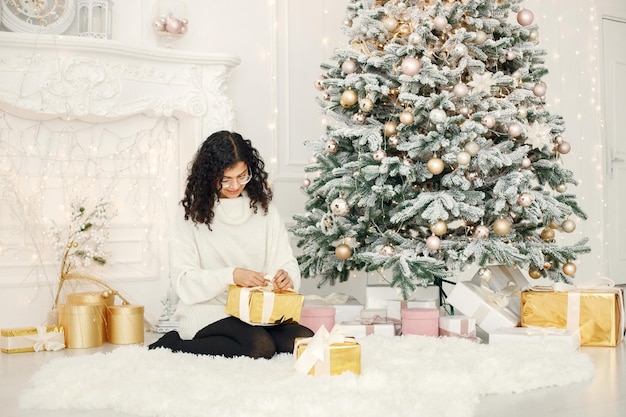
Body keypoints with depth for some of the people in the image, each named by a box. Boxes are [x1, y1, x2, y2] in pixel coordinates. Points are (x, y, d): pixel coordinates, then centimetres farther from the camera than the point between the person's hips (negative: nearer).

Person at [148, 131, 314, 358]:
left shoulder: (264, 209, 9)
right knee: (259, 345, -31)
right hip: (208, 310, -5)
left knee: (305, 340, -21)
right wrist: (231, 275, -23)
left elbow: (286, 262, 7)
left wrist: (287, 277, -17)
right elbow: (184, 281, -8)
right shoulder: (191, 214, -2)